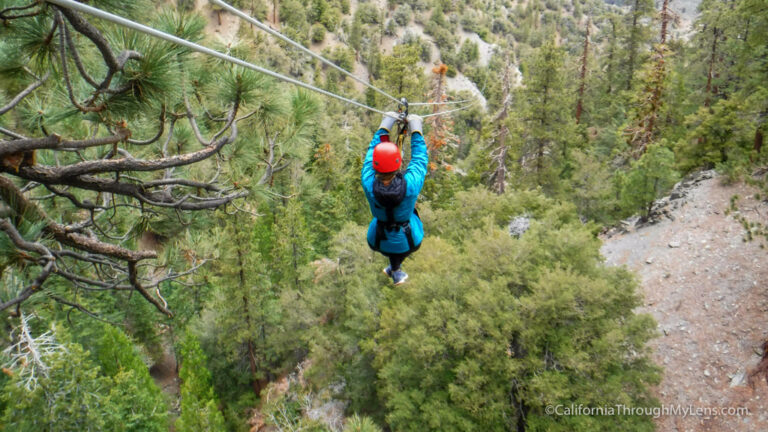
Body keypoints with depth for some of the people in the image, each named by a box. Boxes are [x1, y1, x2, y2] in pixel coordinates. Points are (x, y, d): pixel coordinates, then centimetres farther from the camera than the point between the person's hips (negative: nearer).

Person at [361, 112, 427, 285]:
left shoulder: (369, 185, -32)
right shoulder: (411, 185, -37)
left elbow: (371, 151, -15)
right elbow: (420, 158, -18)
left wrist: (384, 127, -4)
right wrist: (416, 130, -6)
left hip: (379, 241, 1)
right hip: (409, 241, -1)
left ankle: (396, 270, 62)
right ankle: (394, 268, 60)